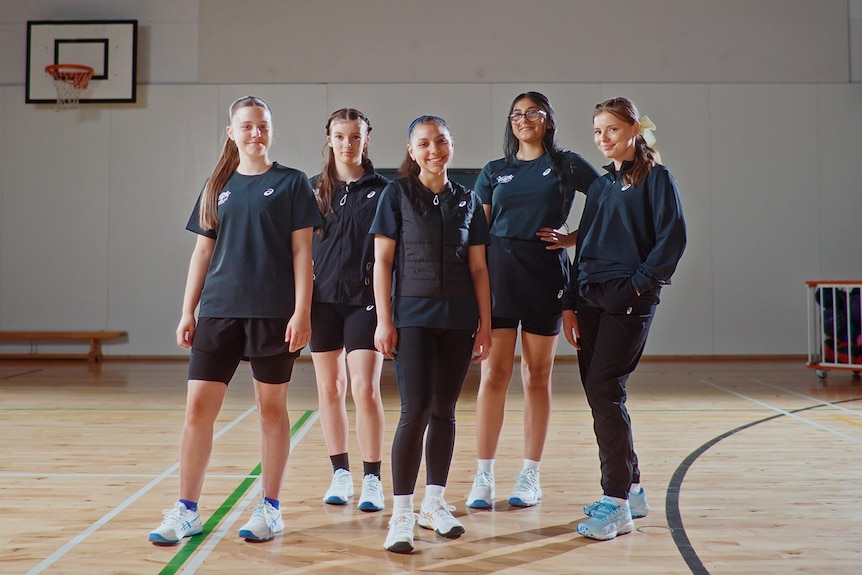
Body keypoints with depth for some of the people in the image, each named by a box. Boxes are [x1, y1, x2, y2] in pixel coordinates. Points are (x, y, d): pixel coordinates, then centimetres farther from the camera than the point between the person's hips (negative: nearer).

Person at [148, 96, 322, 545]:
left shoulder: (291, 183, 2)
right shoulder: (217, 187, 12)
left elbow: (301, 252, -2)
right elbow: (203, 252, 13)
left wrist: (302, 312, -10)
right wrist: (187, 313, 8)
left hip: (273, 312, -3)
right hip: (219, 310, 3)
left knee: (271, 407, 5)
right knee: (198, 408, 0)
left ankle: (270, 508, 18)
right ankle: (186, 512, 11)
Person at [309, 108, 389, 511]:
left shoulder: (381, 190, 2)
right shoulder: (314, 189, 7)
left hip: (365, 300, -2)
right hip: (323, 299, 3)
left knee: (365, 390, -7)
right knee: (330, 389, 8)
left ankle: (372, 479, 4)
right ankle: (340, 473, 20)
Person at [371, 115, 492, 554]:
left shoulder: (467, 200, 10)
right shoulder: (397, 194, 1)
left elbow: (478, 268, 10)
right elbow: (382, 261, -2)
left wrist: (485, 324, 5)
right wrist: (384, 320, -8)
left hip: (458, 319, 3)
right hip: (413, 316, -3)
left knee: (444, 410, 9)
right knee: (415, 411, -9)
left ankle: (434, 503, 21)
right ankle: (401, 514, -1)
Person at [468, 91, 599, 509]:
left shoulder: (567, 165, 7)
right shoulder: (493, 172, 14)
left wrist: (574, 238, -5)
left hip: (545, 274, -1)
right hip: (497, 274, 2)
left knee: (537, 378, 5)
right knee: (493, 375, -1)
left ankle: (530, 475, 14)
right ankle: (484, 476, 6)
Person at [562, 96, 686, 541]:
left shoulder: (655, 178, 0)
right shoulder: (600, 185, 18)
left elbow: (672, 238, -9)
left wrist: (640, 284, -14)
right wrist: (570, 305, 11)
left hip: (629, 300, -7)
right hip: (591, 299, 7)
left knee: (603, 389, -15)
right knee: (599, 393, 7)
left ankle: (616, 503, -9)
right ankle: (630, 490, 20)